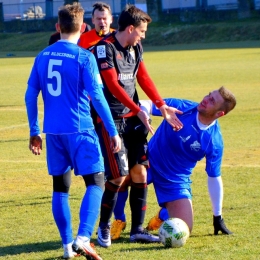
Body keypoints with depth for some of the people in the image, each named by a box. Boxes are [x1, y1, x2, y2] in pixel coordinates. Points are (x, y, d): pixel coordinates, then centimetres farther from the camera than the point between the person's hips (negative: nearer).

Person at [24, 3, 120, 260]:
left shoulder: (42, 56, 7)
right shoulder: (84, 57, -9)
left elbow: (30, 96, 9)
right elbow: (96, 96, -13)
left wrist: (34, 132, 18)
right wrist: (112, 132, -9)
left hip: (53, 132, 5)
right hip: (80, 130, -5)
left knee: (60, 187, 13)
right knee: (95, 182, -1)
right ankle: (83, 238, -17)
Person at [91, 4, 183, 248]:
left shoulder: (135, 48, 9)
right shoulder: (105, 47, -16)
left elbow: (144, 79, 10)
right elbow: (113, 85, -22)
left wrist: (162, 106, 1)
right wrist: (139, 111, -26)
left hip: (132, 118, 7)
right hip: (109, 118, -7)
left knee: (139, 172, 2)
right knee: (119, 175, -9)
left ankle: (137, 229, 11)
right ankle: (104, 227, 11)